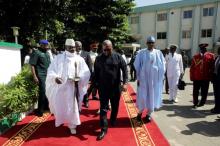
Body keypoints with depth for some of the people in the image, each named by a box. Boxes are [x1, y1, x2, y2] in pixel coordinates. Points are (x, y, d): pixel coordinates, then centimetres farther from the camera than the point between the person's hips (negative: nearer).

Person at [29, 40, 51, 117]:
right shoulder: (36, 52, -6)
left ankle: (46, 106, 28)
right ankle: (40, 110, 8)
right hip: (41, 75, -7)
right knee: (43, 92, -6)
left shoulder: (47, 53, 16)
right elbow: (32, 65, -10)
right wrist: (35, 76, -16)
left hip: (48, 75, 7)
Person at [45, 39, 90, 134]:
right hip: (60, 86, 0)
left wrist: (79, 77, -22)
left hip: (73, 87, 0)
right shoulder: (59, 58, 3)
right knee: (60, 105, 11)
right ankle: (61, 119, 40)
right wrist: (55, 77, -24)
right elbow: (51, 70, -3)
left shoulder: (79, 59, 2)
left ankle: (72, 125, 22)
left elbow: (86, 73, -2)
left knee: (72, 106, 6)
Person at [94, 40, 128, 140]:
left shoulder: (118, 57, -4)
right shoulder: (98, 59, 0)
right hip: (103, 88, 0)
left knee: (115, 107, 16)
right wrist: (96, 84, 3)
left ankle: (113, 121, 41)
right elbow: (96, 73, 6)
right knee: (103, 108, 0)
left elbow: (125, 69, -5)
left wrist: (125, 83, -15)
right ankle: (104, 129, 9)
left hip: (116, 87, 0)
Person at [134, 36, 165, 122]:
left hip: (155, 78, 2)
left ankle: (149, 114, 24)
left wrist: (161, 77, -1)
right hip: (143, 78, -1)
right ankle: (140, 112, 25)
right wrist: (138, 78, -3)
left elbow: (162, 66, 5)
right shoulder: (141, 53, -1)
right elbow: (137, 65, 0)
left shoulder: (158, 53, 2)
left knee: (152, 96, 8)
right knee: (142, 96, 2)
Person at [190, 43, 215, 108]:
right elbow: (192, 67, 3)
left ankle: (202, 103, 26)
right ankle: (195, 103, 19)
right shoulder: (195, 56, 5)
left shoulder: (211, 56, 2)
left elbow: (212, 67, 2)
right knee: (195, 92, 6)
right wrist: (192, 77, -1)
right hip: (196, 77, 1)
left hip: (206, 78, 0)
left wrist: (211, 77, -1)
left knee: (204, 92, 10)